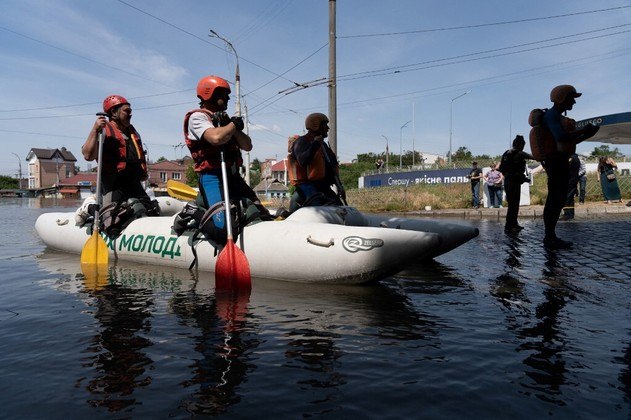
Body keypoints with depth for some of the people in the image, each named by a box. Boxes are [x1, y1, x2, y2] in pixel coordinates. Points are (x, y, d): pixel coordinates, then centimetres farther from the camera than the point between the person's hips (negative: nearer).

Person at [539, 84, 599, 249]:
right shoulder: (552, 115, -12)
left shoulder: (559, 117, 21)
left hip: (561, 162, 11)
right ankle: (550, 238, -9)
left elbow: (568, 142, 25)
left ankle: (551, 236, 16)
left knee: (558, 199, 11)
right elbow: (561, 137, -29)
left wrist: (586, 135, 13)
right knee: (554, 199, -11)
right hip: (556, 162, -11)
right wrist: (583, 131, -16)